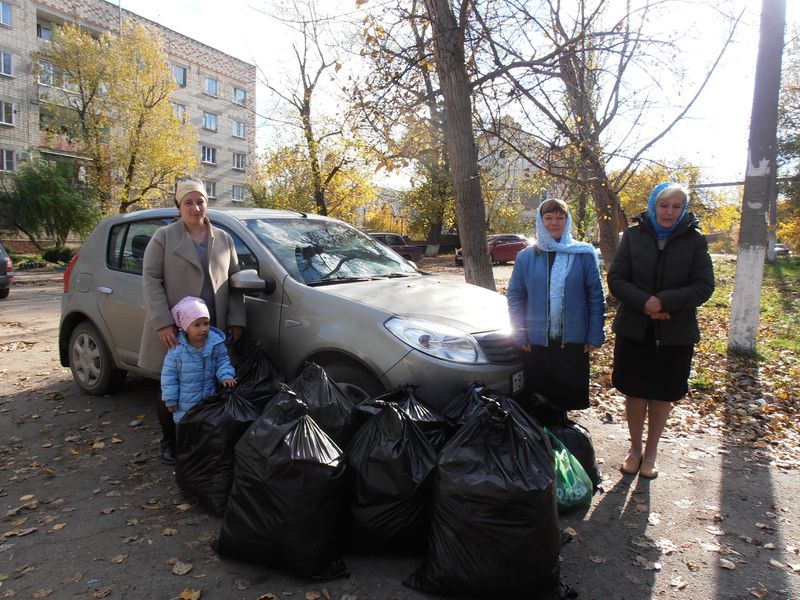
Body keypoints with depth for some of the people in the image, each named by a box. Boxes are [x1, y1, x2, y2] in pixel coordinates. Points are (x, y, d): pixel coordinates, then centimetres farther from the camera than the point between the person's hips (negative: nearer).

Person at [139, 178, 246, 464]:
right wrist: (163, 323, -13)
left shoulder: (223, 239, 12)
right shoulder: (164, 237, 2)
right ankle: (170, 442, 25)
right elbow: (151, 280, -3)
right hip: (174, 330, -2)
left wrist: (236, 320, 4)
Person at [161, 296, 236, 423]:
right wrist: (170, 399, -7)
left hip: (210, 398, 2)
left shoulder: (215, 343, -13)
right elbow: (169, 374, -9)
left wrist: (226, 376, -19)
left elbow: (223, 361, 0)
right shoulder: (177, 348, -17)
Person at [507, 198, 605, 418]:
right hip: (536, 342, 1)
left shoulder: (584, 254, -2)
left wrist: (595, 336, -5)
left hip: (573, 342, -1)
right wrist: (520, 334, -2)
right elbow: (514, 296, 4)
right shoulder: (526, 257, 2)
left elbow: (596, 297, -1)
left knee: (567, 397, 9)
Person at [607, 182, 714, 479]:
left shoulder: (694, 241, -1)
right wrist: (644, 303, -20)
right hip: (634, 329, 0)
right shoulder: (634, 236, 0)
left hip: (675, 332, 0)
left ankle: (651, 451, 29)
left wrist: (663, 302, -20)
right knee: (635, 392, 9)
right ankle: (635, 448, 28)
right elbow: (615, 279, -4)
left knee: (662, 395, 11)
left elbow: (704, 286, -6)